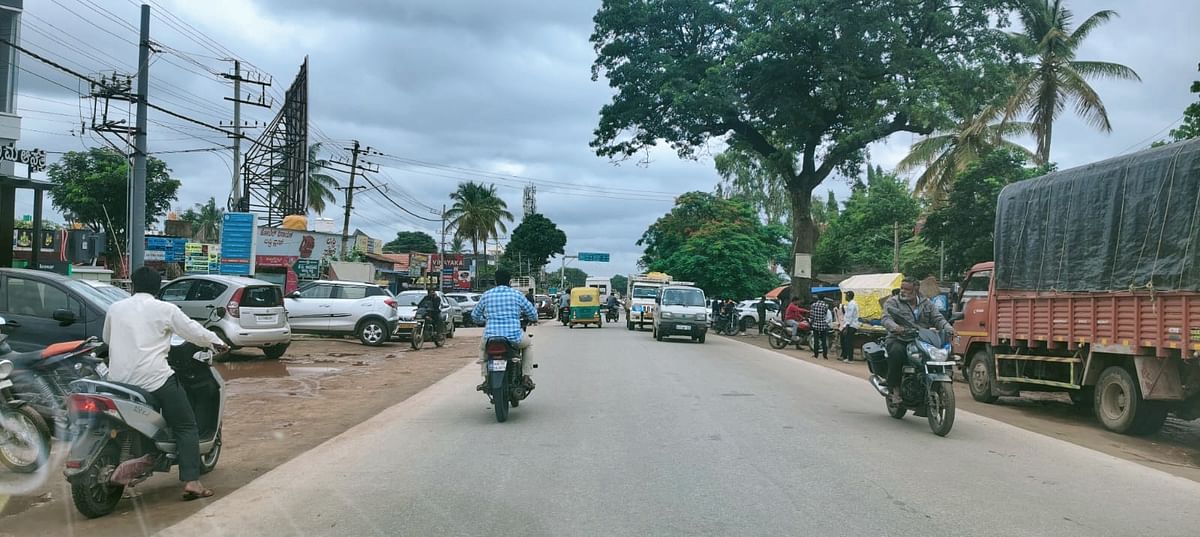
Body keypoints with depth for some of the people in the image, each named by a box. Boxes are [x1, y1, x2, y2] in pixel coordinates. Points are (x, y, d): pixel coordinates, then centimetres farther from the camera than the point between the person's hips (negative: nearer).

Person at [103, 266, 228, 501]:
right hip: (155, 379, -4)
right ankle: (191, 481, -9)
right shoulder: (165, 309, 0)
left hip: (119, 379, 5)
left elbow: (107, 339, 24)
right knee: (186, 427, 2)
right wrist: (217, 342, 22)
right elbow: (193, 330, 5)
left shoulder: (115, 308, 11)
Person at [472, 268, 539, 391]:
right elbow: (532, 313, 11)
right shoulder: (517, 294, 4)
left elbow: (474, 315, 19)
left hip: (490, 338, 1)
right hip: (514, 337, -1)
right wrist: (534, 320, 36)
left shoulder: (486, 295, 8)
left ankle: (486, 378, 21)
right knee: (528, 344, 31)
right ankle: (526, 378, 19)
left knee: (482, 347, 36)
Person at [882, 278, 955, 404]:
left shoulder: (926, 303, 17)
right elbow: (886, 319, -11)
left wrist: (948, 328, -12)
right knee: (896, 353, -36)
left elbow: (938, 319, 10)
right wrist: (894, 327, -34)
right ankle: (894, 389, -24)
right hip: (899, 340, -3)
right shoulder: (892, 302, 4)